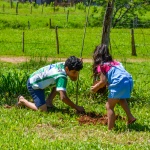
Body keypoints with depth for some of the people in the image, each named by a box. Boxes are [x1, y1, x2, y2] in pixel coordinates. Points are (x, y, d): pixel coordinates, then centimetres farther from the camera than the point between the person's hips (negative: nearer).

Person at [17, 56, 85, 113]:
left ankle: (48, 101, 13)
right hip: (33, 85, -9)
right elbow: (63, 97, -40)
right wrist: (76, 107, -31)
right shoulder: (61, 76, -33)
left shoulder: (64, 65, -11)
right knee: (43, 110, -16)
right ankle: (22, 101, 6)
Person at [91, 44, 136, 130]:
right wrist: (98, 85, 28)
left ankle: (110, 129, 3)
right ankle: (130, 117, 30)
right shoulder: (113, 62, 26)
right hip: (129, 80, 8)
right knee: (120, 99, 36)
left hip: (120, 84, -8)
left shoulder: (101, 66, 3)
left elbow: (103, 81, -5)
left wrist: (95, 88, 11)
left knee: (109, 106, 6)